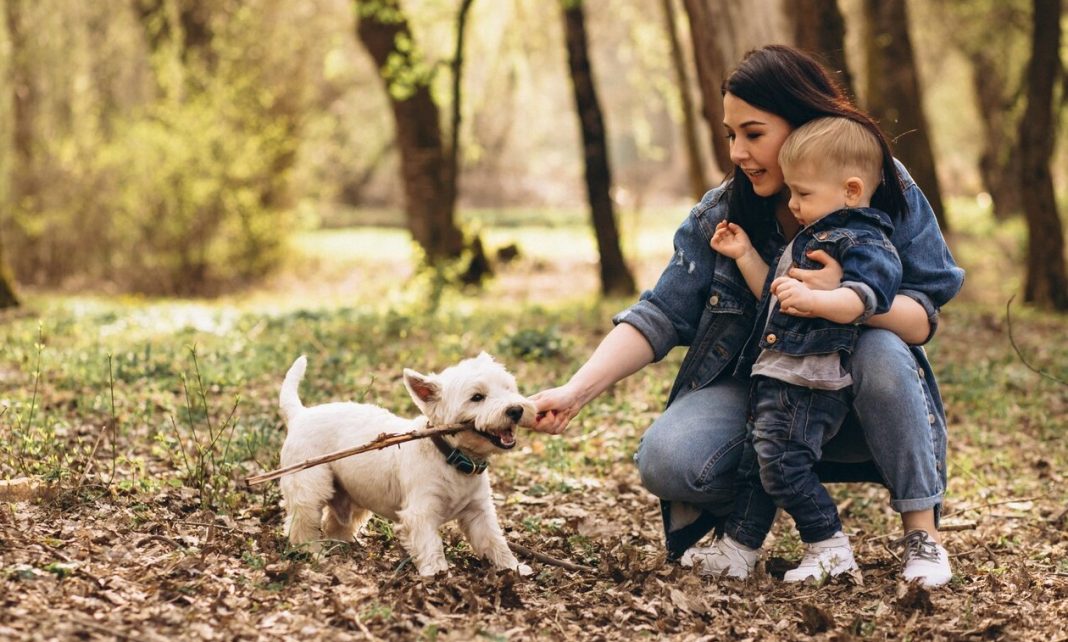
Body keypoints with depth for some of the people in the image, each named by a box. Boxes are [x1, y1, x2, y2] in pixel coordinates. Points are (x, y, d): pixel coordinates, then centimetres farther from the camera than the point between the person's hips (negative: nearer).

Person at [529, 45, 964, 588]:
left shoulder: (889, 191, -10)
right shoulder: (721, 215, -6)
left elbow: (923, 318, -15)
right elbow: (660, 315, -10)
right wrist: (575, 393, -23)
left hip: (849, 398, -1)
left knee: (882, 352, -35)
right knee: (666, 461, -27)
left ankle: (921, 528, -14)